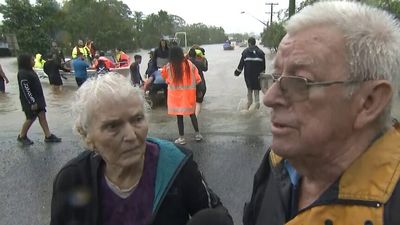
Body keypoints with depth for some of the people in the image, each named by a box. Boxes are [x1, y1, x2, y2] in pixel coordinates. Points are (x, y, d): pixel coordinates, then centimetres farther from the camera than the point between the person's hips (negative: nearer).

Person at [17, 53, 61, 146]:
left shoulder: (30, 71, 13)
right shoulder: (23, 73, -18)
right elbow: (25, 89, -22)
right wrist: (32, 102, -24)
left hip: (37, 99, 9)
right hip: (31, 101, -9)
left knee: (42, 116, 6)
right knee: (31, 118, 1)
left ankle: (48, 136, 9)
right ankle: (22, 137, 20)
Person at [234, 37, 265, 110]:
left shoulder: (245, 52, -2)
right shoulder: (260, 52, 4)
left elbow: (241, 63, -1)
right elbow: (263, 65, 6)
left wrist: (237, 72, 8)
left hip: (248, 74, 0)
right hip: (257, 75, 1)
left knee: (249, 88, 16)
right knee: (256, 89, 10)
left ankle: (249, 102, 20)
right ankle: (257, 102, 5)